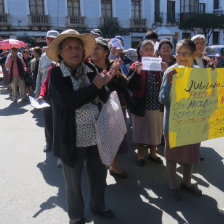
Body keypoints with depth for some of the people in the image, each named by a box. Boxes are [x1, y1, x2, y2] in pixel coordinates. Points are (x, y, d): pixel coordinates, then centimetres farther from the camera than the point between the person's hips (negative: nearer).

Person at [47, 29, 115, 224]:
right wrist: (95, 86, -21)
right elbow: (68, 101, -27)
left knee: (99, 174, 22)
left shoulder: (91, 69, 1)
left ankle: (98, 205, 48)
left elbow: (104, 96, 6)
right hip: (72, 138, -4)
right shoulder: (56, 73, -12)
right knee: (73, 181, 15)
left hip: (96, 134, 5)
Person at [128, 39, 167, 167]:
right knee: (140, 131, 10)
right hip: (141, 105, -3)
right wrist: (137, 72, -25)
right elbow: (130, 86, -13)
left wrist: (165, 71, -14)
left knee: (155, 131, 16)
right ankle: (141, 156, 28)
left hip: (157, 105, 4)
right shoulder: (135, 66, -4)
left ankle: (153, 153, 36)